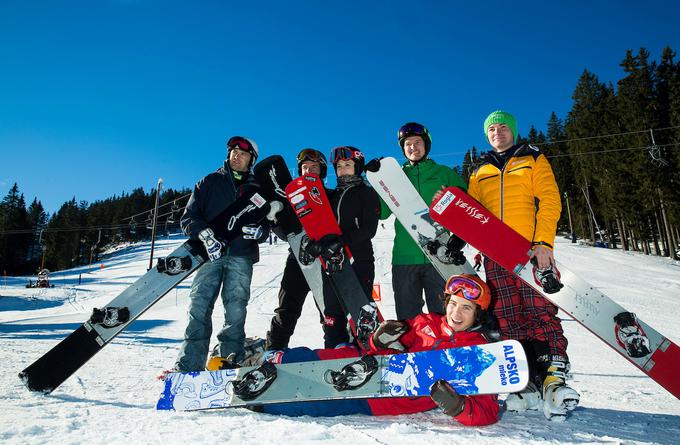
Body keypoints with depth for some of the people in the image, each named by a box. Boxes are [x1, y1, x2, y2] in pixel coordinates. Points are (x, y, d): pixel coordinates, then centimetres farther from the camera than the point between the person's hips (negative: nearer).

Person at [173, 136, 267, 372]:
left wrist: (259, 230, -11)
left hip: (241, 256, 0)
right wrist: (204, 233, -13)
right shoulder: (210, 182, 16)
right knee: (199, 305, -8)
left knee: (235, 308, -7)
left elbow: (266, 224, 14)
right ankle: (189, 364, -4)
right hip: (211, 253, 0)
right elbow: (188, 217, 8)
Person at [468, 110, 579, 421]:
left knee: (540, 311, -12)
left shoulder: (533, 160, 14)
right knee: (508, 319, 0)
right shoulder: (480, 172, 22)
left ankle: (554, 376, -6)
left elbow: (550, 201, 2)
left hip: (532, 249, -3)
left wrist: (543, 242, -12)